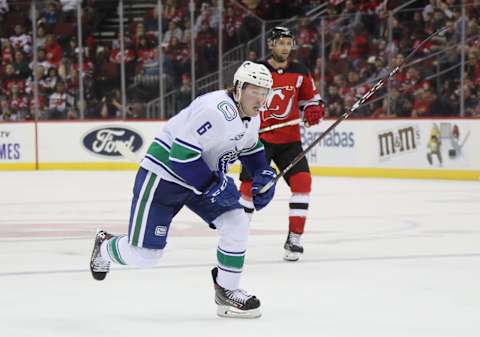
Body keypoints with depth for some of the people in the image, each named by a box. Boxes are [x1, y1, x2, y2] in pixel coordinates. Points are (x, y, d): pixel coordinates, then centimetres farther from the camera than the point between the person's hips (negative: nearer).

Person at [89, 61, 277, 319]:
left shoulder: (252, 117, -1)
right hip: (163, 175, -8)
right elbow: (181, 155, -31)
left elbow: (250, 149, 21)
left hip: (208, 176, 8)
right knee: (143, 254, -2)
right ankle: (105, 247, 32)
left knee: (237, 223, -12)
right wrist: (213, 186, -28)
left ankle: (226, 291, 4)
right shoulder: (216, 110, -31)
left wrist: (264, 176, 4)